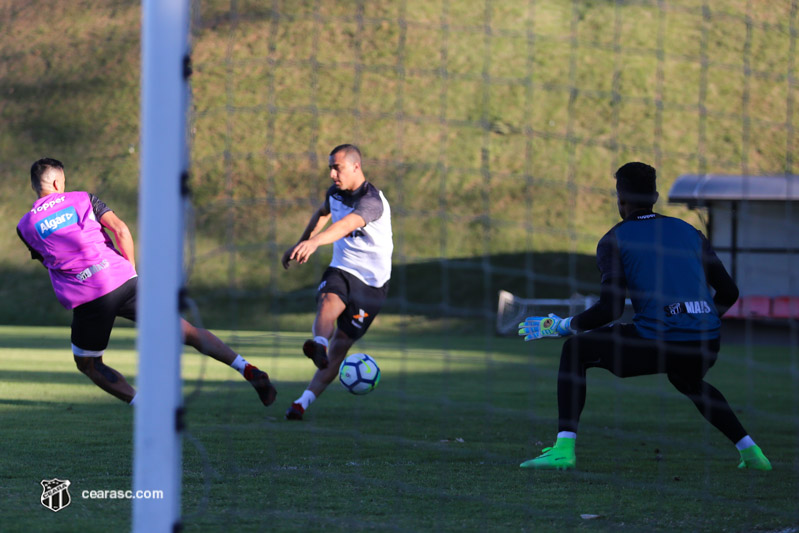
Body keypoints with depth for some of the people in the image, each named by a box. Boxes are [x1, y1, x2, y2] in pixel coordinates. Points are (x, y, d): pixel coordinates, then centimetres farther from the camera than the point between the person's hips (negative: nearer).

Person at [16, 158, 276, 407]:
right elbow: (120, 229, -3)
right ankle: (249, 370, 0)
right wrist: (131, 269, 7)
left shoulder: (25, 227, 9)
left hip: (85, 300, -1)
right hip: (121, 281, 1)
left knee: (88, 364, 21)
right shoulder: (83, 200, 8)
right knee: (186, 332, 9)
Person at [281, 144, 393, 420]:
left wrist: (315, 241, -59)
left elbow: (348, 224, -42)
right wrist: (300, 244, 35)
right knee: (328, 301, -33)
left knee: (339, 347, -5)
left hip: (371, 280, -4)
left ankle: (304, 401, -2)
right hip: (341, 269, 4)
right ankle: (319, 346, -62)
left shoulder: (372, 201, -22)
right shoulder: (335, 192, 4)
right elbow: (323, 213, 29)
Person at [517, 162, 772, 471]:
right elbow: (729, 292, 18)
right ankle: (749, 450, 31)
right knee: (686, 379, 41)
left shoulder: (614, 240, 5)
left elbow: (609, 308, -5)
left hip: (658, 341, -6)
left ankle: (564, 449, 1)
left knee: (575, 350, 15)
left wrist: (560, 326, 9)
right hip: (707, 342, 6)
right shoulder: (688, 231, 19)